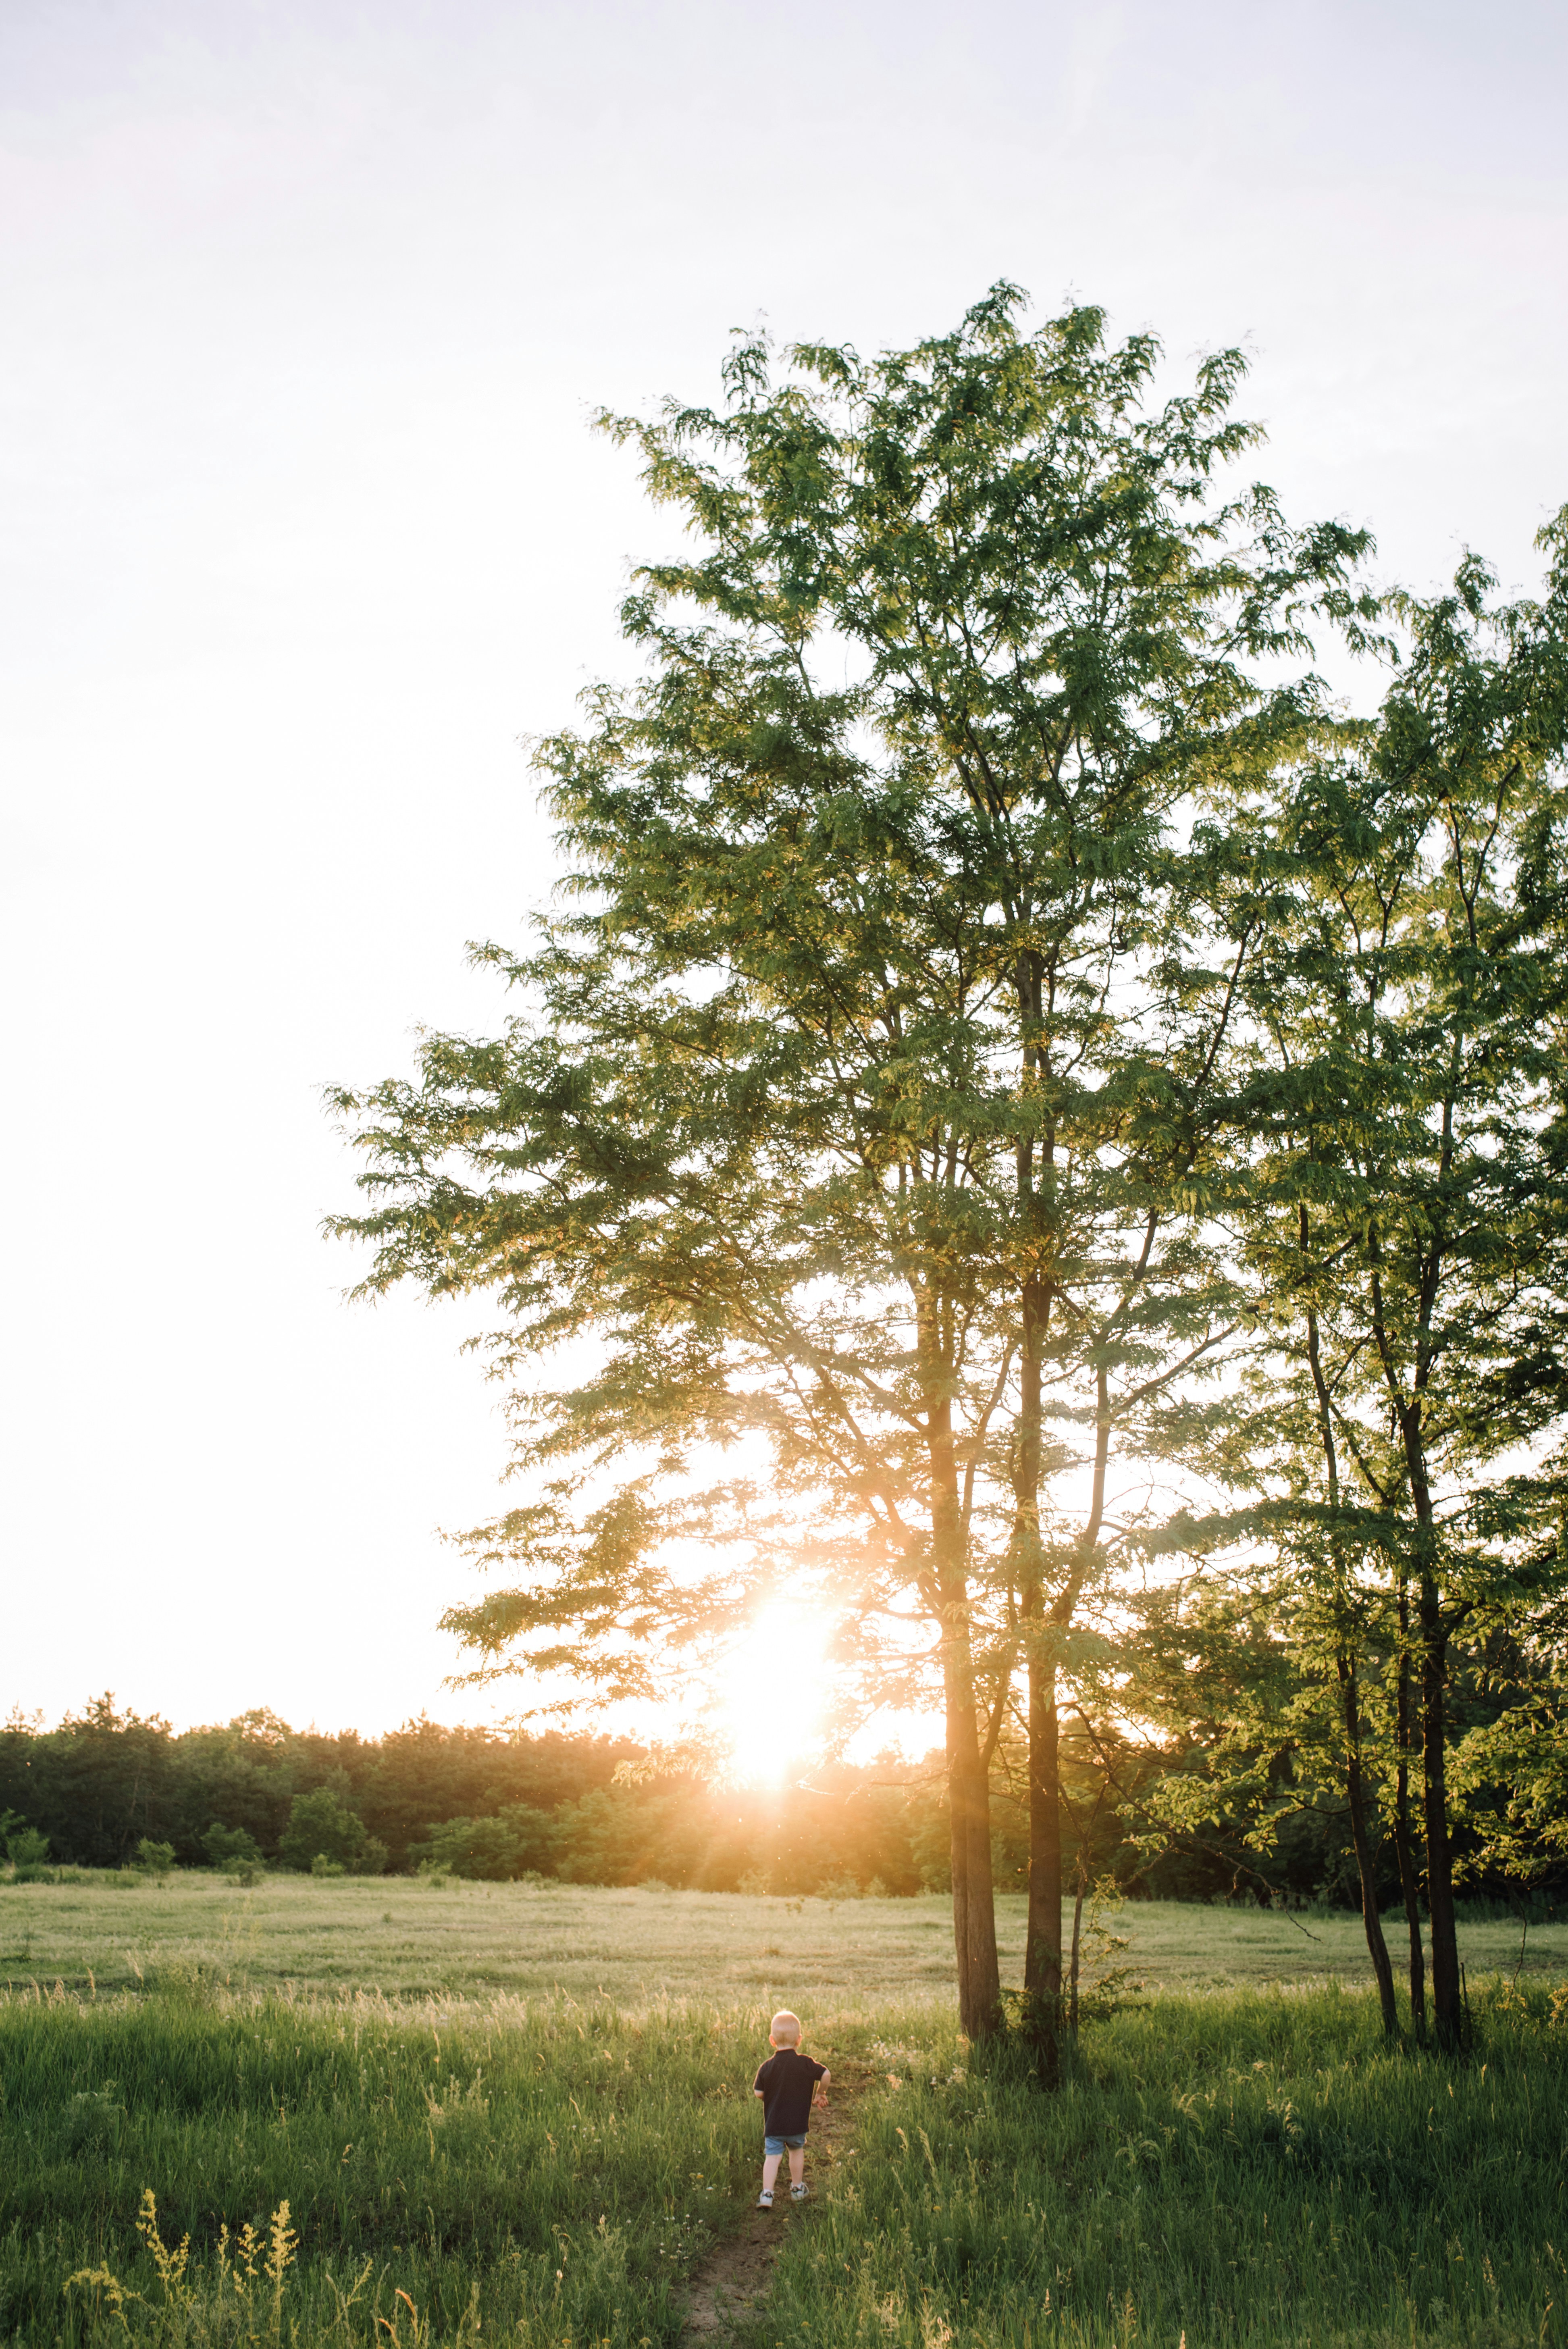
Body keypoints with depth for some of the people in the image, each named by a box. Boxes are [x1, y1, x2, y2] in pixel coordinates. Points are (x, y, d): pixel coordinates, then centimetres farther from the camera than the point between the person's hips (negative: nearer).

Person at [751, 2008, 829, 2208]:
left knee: (772, 2156, 3)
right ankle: (797, 2188, 33)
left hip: (773, 2123, -1)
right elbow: (826, 2075, -11)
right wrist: (820, 2094, 7)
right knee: (797, 2151, 22)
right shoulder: (806, 2063, -9)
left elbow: (758, 2093, -7)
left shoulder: (768, 2067, -8)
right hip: (798, 2123, 1)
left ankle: (767, 2194, -7)